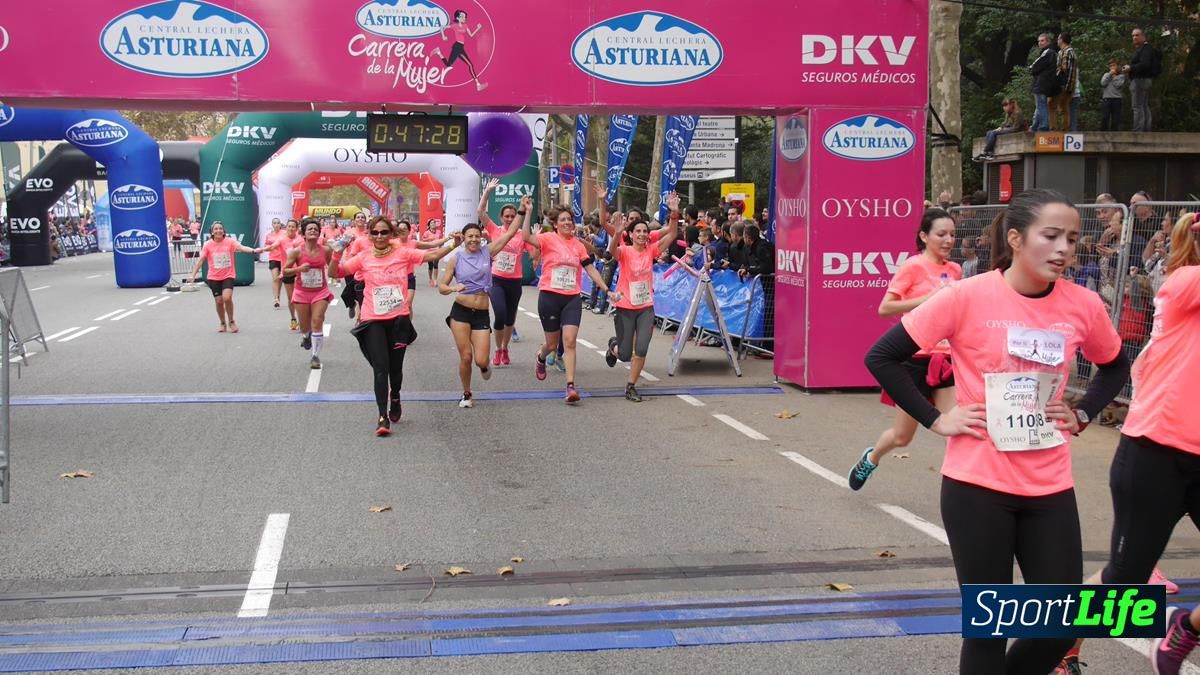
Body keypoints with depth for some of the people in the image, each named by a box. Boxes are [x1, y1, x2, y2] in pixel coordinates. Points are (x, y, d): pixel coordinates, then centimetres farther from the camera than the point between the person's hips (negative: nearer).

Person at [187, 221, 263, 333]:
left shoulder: (230, 241, -7)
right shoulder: (208, 244, -3)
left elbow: (241, 247, -23)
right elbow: (200, 260, -2)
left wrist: (253, 251, -43)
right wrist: (193, 275, -7)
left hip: (228, 276, -2)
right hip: (214, 277, 2)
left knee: (227, 298, -19)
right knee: (219, 301, 3)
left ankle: (231, 322, 3)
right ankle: (223, 323, 26)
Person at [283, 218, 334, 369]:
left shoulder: (325, 250, -3)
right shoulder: (297, 252, -7)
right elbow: (285, 271, -4)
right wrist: (299, 268, -20)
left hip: (320, 291, 0)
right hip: (302, 292, 0)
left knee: (317, 322, -13)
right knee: (305, 326, 10)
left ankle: (316, 356, -4)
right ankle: (307, 336, 49)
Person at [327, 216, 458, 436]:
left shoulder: (403, 253, 0)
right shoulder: (363, 257, 0)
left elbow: (433, 255, -4)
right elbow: (333, 273, -2)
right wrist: (336, 255, -19)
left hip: (399, 319, 1)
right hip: (373, 321, -1)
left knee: (395, 367, 13)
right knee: (381, 368, -9)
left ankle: (395, 399, 44)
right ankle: (383, 416, -5)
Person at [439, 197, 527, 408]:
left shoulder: (487, 252, 4)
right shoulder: (455, 259, 1)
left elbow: (510, 233, -1)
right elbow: (441, 287, 2)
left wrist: (524, 211, -7)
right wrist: (454, 288, -19)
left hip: (482, 314, 1)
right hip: (461, 311, -1)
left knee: (481, 360, -8)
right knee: (465, 357, -4)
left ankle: (484, 365, 32)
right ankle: (466, 395, 19)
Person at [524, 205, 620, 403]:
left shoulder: (578, 245, 9)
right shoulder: (549, 239, -4)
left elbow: (591, 269, 12)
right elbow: (527, 237, -22)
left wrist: (607, 290, 8)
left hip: (572, 298, 2)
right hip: (549, 297, -2)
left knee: (569, 341, -11)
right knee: (553, 343, 10)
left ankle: (571, 386, -13)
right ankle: (541, 357, 48)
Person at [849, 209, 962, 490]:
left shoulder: (955, 270, 9)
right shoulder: (914, 266, -9)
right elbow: (884, 308, -14)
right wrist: (926, 299, -21)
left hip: (946, 359, 5)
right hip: (915, 358, -5)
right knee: (902, 436, 8)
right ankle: (871, 459, 39)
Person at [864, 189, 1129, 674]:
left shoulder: (1083, 305, -1)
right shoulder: (968, 296, -13)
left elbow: (1114, 367, 20)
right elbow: (882, 358, -7)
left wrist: (1081, 415, 6)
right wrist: (935, 420, -9)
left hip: (1050, 488, 4)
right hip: (977, 485, -4)